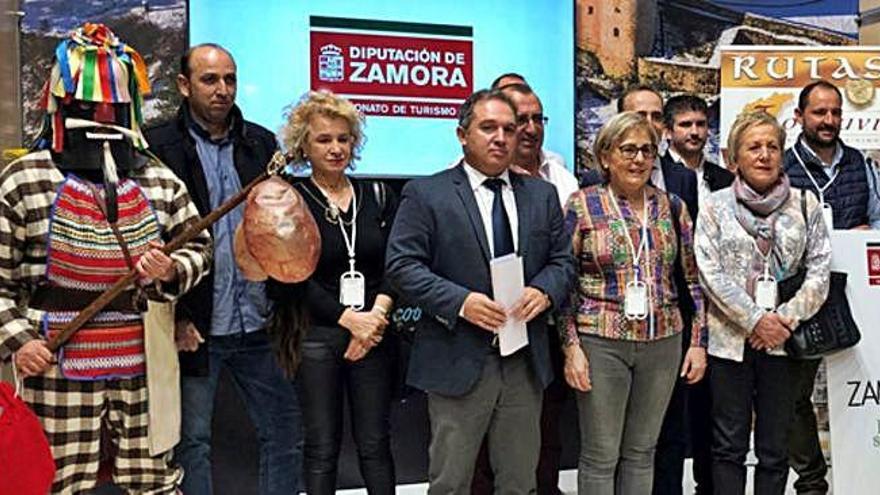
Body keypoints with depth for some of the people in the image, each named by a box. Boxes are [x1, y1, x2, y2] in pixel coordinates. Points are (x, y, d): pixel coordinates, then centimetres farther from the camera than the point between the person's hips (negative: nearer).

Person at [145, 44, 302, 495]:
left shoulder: (262, 144, 8)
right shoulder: (158, 147, -5)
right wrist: (174, 317, -11)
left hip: (258, 323, 4)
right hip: (195, 326, -4)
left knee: (285, 435, 11)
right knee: (192, 442, 11)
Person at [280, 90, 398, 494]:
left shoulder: (378, 195, 8)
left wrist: (377, 315, -11)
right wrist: (349, 319, -16)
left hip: (374, 333, 3)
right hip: (316, 335, -2)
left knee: (375, 443, 8)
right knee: (322, 448, 6)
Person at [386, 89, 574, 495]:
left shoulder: (542, 195, 11)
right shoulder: (425, 194, -2)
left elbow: (562, 260, 12)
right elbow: (402, 265, -8)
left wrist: (544, 291, -10)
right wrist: (460, 301, -20)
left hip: (526, 363, 4)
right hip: (459, 363, -4)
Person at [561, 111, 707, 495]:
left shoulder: (671, 206, 6)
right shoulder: (582, 205, -4)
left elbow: (693, 278, 10)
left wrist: (699, 341, 5)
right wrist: (571, 346, -9)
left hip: (662, 343, 3)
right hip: (601, 343, -3)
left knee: (642, 451, 13)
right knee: (600, 455, 5)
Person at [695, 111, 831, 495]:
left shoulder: (805, 205, 6)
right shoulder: (715, 206, 3)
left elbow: (819, 272, 2)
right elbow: (711, 273, -6)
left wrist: (786, 319, -11)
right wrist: (756, 319, -13)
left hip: (783, 340, 1)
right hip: (729, 338, -1)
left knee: (775, 448, 9)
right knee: (729, 447, 7)